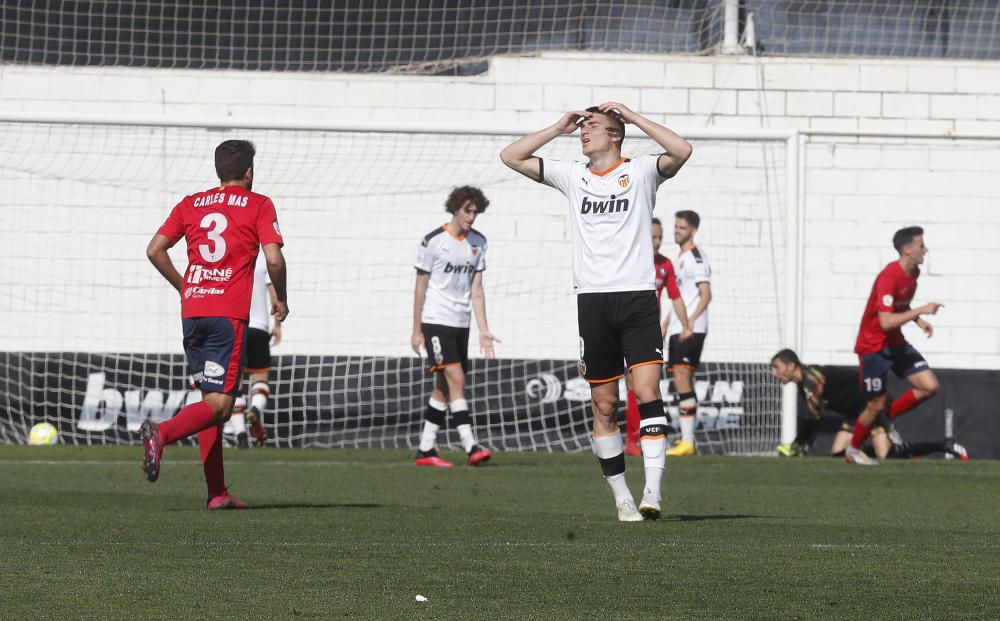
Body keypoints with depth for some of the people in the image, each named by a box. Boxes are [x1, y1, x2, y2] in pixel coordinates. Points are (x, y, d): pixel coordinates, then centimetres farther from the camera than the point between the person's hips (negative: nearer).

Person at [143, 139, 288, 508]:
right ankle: (162, 432, -34)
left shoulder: (191, 205, 14)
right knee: (219, 405, -7)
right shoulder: (258, 205, 2)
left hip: (192, 310, 5)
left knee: (210, 398, 13)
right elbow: (274, 258, -9)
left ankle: (217, 492, 10)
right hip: (229, 314, -5)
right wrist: (281, 299, 7)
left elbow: (155, 250, 7)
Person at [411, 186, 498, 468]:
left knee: (444, 388, 7)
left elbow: (477, 290, 10)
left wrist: (484, 331, 3)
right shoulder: (433, 241, -7)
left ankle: (425, 449, 13)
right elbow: (421, 287, -2)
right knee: (456, 380, -16)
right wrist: (416, 331, -2)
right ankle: (470, 447, -22)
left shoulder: (478, 242, 9)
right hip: (435, 320, -6)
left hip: (461, 323, 6)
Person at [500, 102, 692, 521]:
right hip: (593, 298, 3)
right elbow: (511, 157, 14)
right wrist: (559, 128, 9)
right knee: (603, 405, 3)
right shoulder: (572, 177, 14)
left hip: (638, 297, -3)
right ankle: (621, 497, 9)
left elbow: (681, 151, -13)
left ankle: (653, 491, -20)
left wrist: (632, 117, -6)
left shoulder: (640, 172, 5)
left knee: (647, 392, -15)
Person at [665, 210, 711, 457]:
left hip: (691, 330, -10)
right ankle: (688, 441, 18)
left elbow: (706, 294, -19)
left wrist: (690, 320, -30)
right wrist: (666, 324, 27)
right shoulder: (682, 258, 20)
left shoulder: (696, 258, -10)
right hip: (677, 330, 10)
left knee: (682, 381, -16)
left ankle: (687, 442, -19)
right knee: (683, 384, 13)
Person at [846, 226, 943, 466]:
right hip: (873, 346, -8)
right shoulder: (889, 277, -26)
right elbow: (886, 321, -33)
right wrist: (921, 311, -30)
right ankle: (853, 450, 23)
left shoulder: (913, 273, 2)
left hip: (895, 343, 8)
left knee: (930, 386, -5)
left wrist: (919, 321, 4)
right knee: (876, 405, 0)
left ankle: (889, 417, 15)